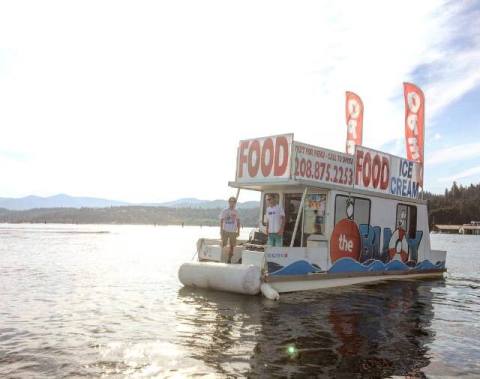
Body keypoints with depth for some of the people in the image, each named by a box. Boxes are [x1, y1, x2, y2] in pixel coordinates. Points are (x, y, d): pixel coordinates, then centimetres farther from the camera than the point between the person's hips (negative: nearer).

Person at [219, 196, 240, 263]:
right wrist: (221, 230, -6)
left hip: (233, 231, 3)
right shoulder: (224, 211, 0)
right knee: (223, 245, -3)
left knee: (232, 246, 6)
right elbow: (221, 221, 1)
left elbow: (238, 222, 11)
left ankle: (229, 259, 17)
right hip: (225, 231, -3)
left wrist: (238, 231, 6)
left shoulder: (236, 212, 7)